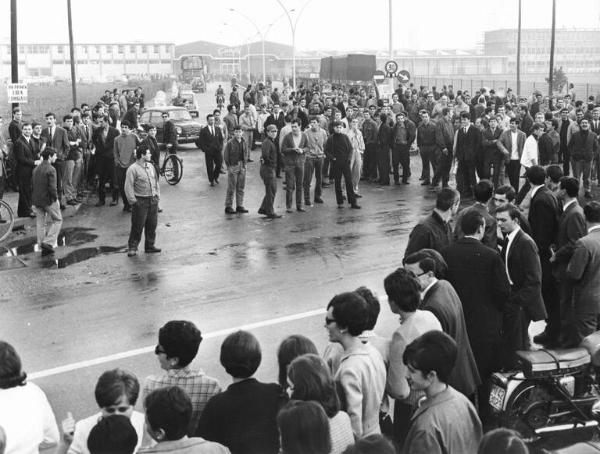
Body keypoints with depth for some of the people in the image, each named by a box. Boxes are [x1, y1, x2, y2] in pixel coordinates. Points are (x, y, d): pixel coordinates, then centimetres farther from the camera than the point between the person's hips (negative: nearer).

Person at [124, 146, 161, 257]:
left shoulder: (151, 166, 10)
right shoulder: (133, 169, -12)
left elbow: (156, 181, 20)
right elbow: (128, 186, -14)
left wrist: (157, 194, 12)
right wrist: (133, 201, -16)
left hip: (153, 200, 7)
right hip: (140, 201, -6)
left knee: (152, 225, 10)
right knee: (137, 226, -3)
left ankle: (150, 246, 23)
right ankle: (132, 248, 7)